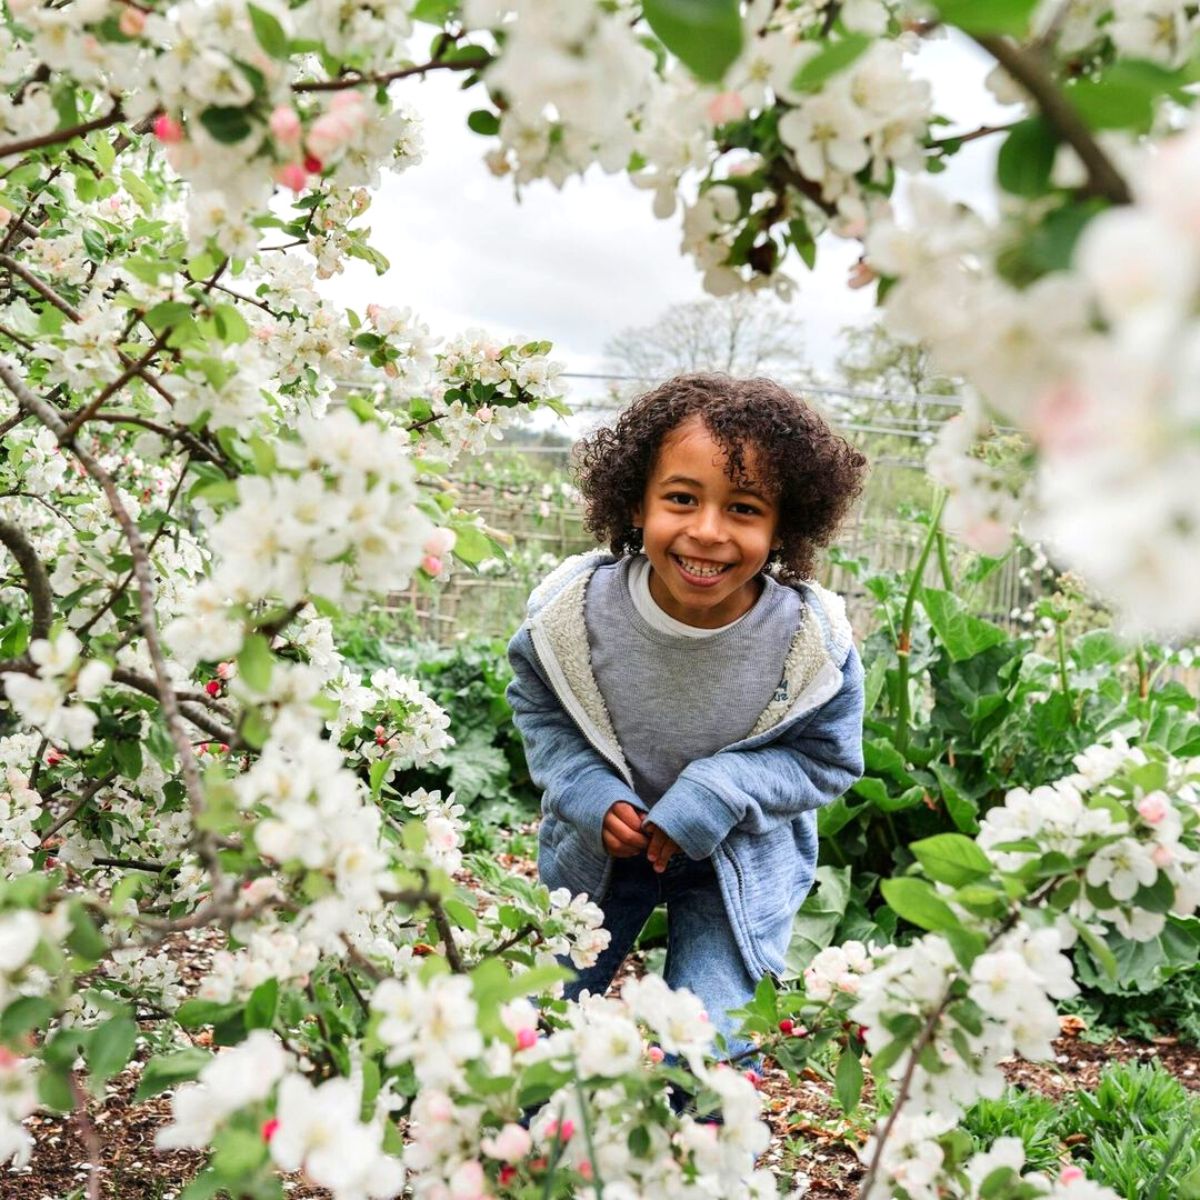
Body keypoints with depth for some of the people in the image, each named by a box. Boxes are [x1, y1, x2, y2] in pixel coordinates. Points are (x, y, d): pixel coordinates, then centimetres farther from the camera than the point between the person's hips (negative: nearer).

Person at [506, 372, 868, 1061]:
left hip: (737, 863, -1)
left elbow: (827, 761, -11)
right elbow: (537, 705, -4)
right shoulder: (574, 607, -24)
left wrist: (716, 793, -27)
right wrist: (590, 795, -21)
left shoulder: (814, 640, -27)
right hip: (597, 843, 2)